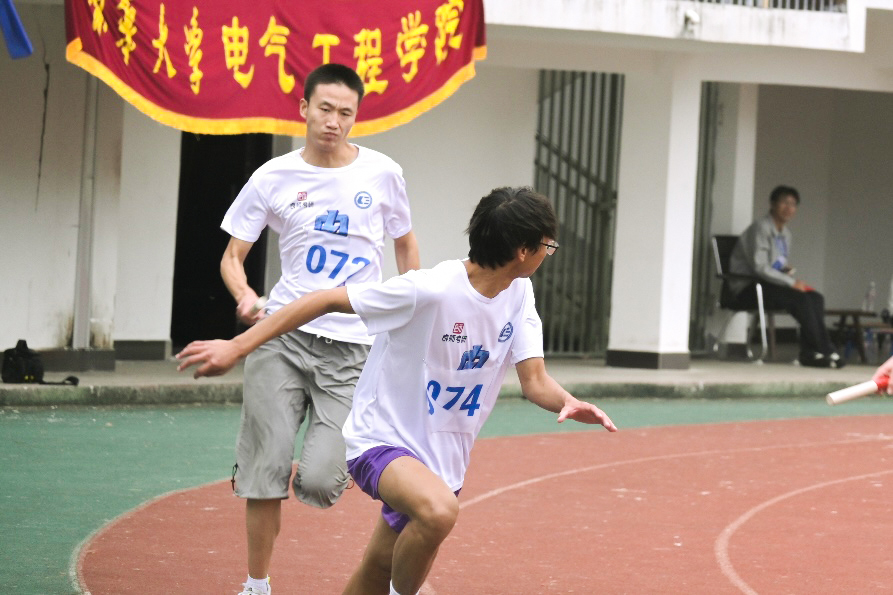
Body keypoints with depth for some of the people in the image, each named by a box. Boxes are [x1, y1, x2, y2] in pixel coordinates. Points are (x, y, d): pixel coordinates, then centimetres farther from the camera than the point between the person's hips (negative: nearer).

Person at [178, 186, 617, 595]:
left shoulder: (519, 295, -2)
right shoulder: (428, 290, -25)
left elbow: (535, 381, -4)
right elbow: (326, 300, -20)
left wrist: (567, 403, -28)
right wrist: (237, 347, -22)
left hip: (443, 458, 8)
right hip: (382, 440, -8)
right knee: (439, 510, -37)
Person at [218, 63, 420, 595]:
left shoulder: (382, 173, 4)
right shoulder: (273, 178, 2)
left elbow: (407, 247, 18)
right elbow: (233, 256, 7)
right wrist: (244, 295, -14)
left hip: (352, 346, 0)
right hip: (282, 336, 1)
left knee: (319, 482, -13)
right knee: (266, 473, -5)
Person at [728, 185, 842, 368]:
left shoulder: (785, 234, 17)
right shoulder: (761, 228, -11)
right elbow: (759, 267, -19)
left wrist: (788, 270, -1)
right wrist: (791, 282, -21)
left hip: (768, 285, 8)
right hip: (748, 289, -8)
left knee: (816, 298, -17)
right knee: (801, 299, -29)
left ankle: (810, 352, -23)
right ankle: (824, 351, -21)